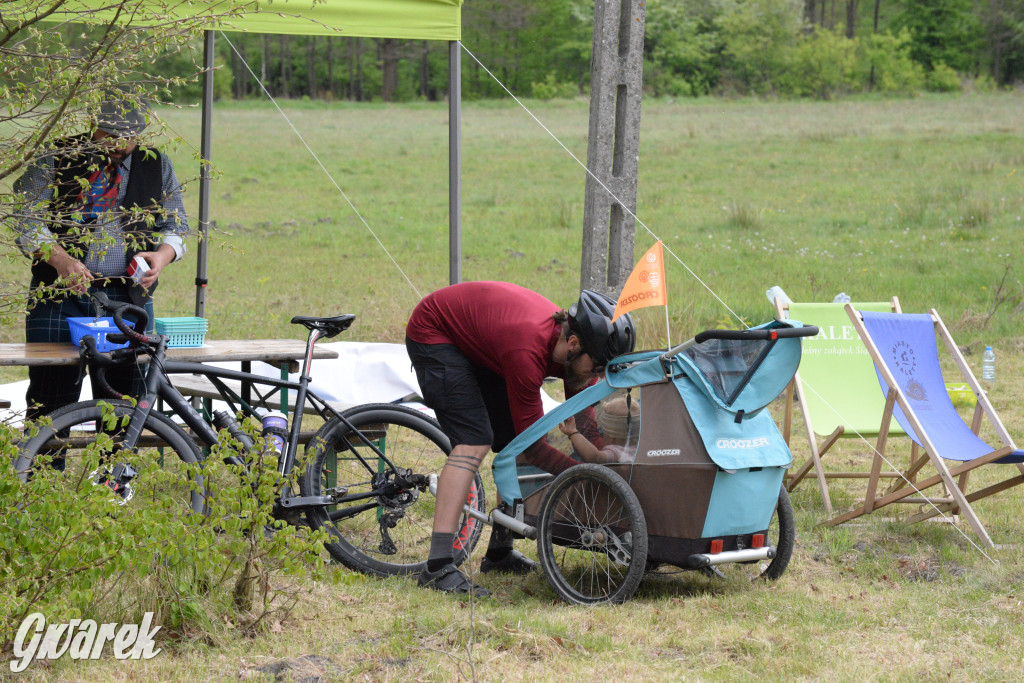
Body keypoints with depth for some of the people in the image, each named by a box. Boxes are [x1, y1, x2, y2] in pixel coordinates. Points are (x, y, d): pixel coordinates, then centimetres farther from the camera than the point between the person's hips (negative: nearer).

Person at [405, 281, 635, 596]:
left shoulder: (574, 349, -16)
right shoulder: (529, 352, -39)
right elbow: (534, 447, -31)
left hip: (478, 342, 9)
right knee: (473, 443, -22)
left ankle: (500, 552, 18)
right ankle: (438, 567, -27)